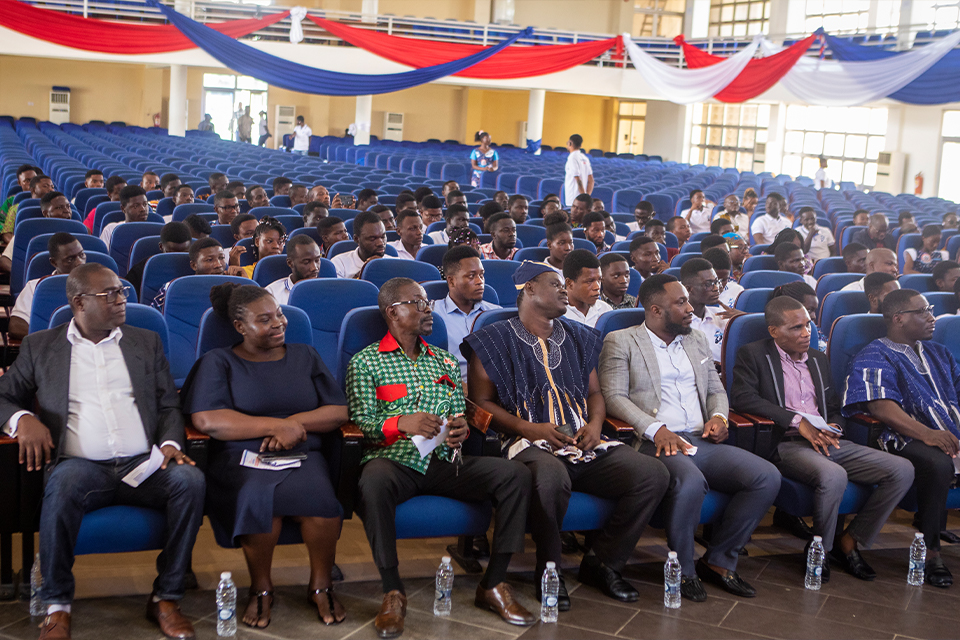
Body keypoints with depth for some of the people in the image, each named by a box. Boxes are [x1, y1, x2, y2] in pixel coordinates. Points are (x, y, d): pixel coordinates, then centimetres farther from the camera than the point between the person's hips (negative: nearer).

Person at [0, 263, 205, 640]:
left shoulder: (146, 343, 20)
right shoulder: (40, 347, 16)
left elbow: (169, 405, 17)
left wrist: (170, 443, -3)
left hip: (143, 465, 2)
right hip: (82, 465, -2)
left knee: (190, 479, -30)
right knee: (64, 482, -37)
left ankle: (166, 597, -15)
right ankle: (56, 606, -19)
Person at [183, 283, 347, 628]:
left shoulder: (305, 356, 19)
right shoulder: (218, 363, 9)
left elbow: (339, 412, 10)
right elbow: (206, 419, -9)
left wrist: (295, 422, -9)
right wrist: (277, 425, -11)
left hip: (302, 457, 2)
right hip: (241, 460, -2)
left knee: (319, 495, -32)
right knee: (258, 496, -36)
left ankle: (321, 586, -9)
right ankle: (261, 588, -12)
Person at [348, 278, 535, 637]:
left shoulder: (444, 362, 23)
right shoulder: (365, 362, 7)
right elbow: (361, 422, -3)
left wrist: (461, 429, -6)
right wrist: (402, 423, -22)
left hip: (443, 461, 4)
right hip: (394, 459, -4)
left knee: (516, 475, -19)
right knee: (373, 482, -40)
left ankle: (493, 584, -11)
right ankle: (393, 592, -24)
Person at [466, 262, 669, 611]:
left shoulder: (577, 337, 23)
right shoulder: (495, 340, 6)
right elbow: (481, 402, 1)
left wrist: (595, 424, 3)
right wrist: (528, 428, -13)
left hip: (584, 442, 6)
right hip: (530, 442, -5)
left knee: (652, 474, -18)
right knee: (552, 477, -41)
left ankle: (601, 563, -1)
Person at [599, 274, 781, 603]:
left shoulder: (697, 340, 24)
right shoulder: (620, 342, 5)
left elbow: (716, 390, 27)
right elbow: (614, 397, -5)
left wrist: (719, 416, 3)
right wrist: (656, 429, -20)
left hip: (702, 441, 6)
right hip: (655, 442, -6)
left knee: (767, 477, -16)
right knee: (690, 482, -38)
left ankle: (719, 561, -2)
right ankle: (682, 569, -13)